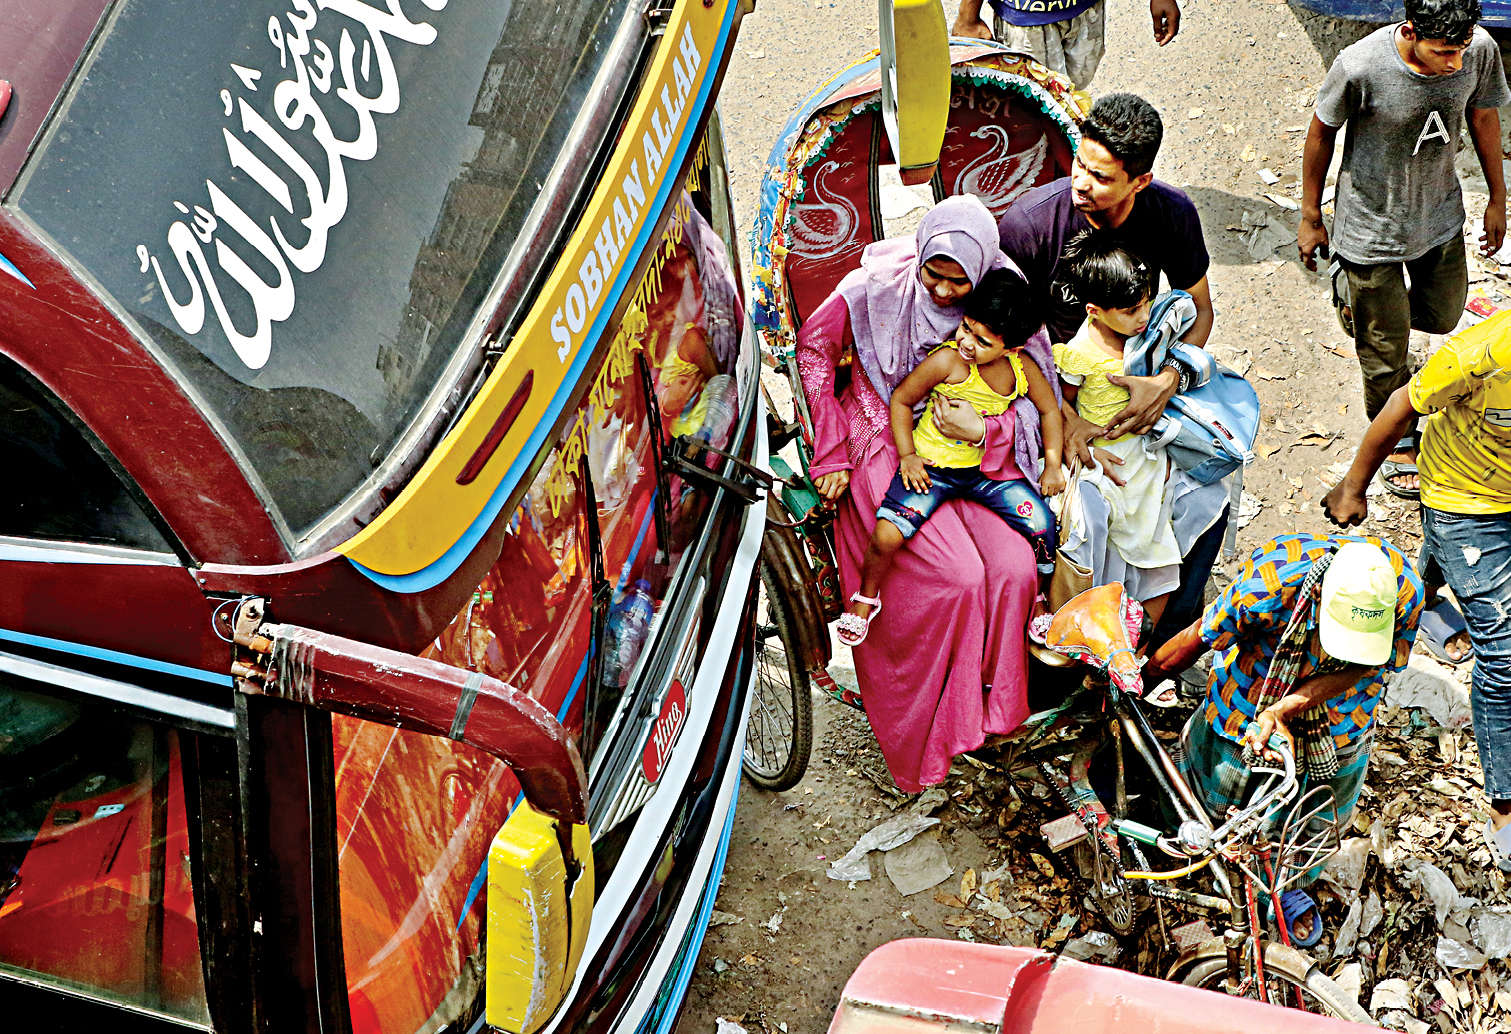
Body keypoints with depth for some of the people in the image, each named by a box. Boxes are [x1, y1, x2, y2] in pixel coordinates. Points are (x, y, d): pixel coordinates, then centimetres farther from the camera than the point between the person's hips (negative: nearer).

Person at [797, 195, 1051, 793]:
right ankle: (939, 726, -2)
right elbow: (814, 347, 1)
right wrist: (833, 453, -2)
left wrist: (984, 430, -21)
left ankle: (993, 702, 5)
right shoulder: (876, 288, -13)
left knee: (1014, 569, -19)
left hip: (972, 453, 3)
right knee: (958, 577, -22)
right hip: (888, 448, -3)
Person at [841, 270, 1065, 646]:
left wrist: (1052, 465, 4)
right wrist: (907, 456, -11)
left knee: (1043, 525, -12)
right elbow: (901, 400, -6)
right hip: (931, 465, -3)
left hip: (986, 468, 3)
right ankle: (866, 597, 9)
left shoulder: (1021, 368, -8)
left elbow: (1049, 409, 11)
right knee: (887, 535, -22)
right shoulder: (947, 361, -20)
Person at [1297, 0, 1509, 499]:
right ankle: (1397, 442, 34)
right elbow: (1321, 133, -13)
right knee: (1386, 346, 9)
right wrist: (1310, 219, -3)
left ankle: (1363, 297, 53)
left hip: (1439, 212, 4)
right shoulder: (1359, 67, -31)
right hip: (1371, 223, -4)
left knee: (1442, 315, 23)